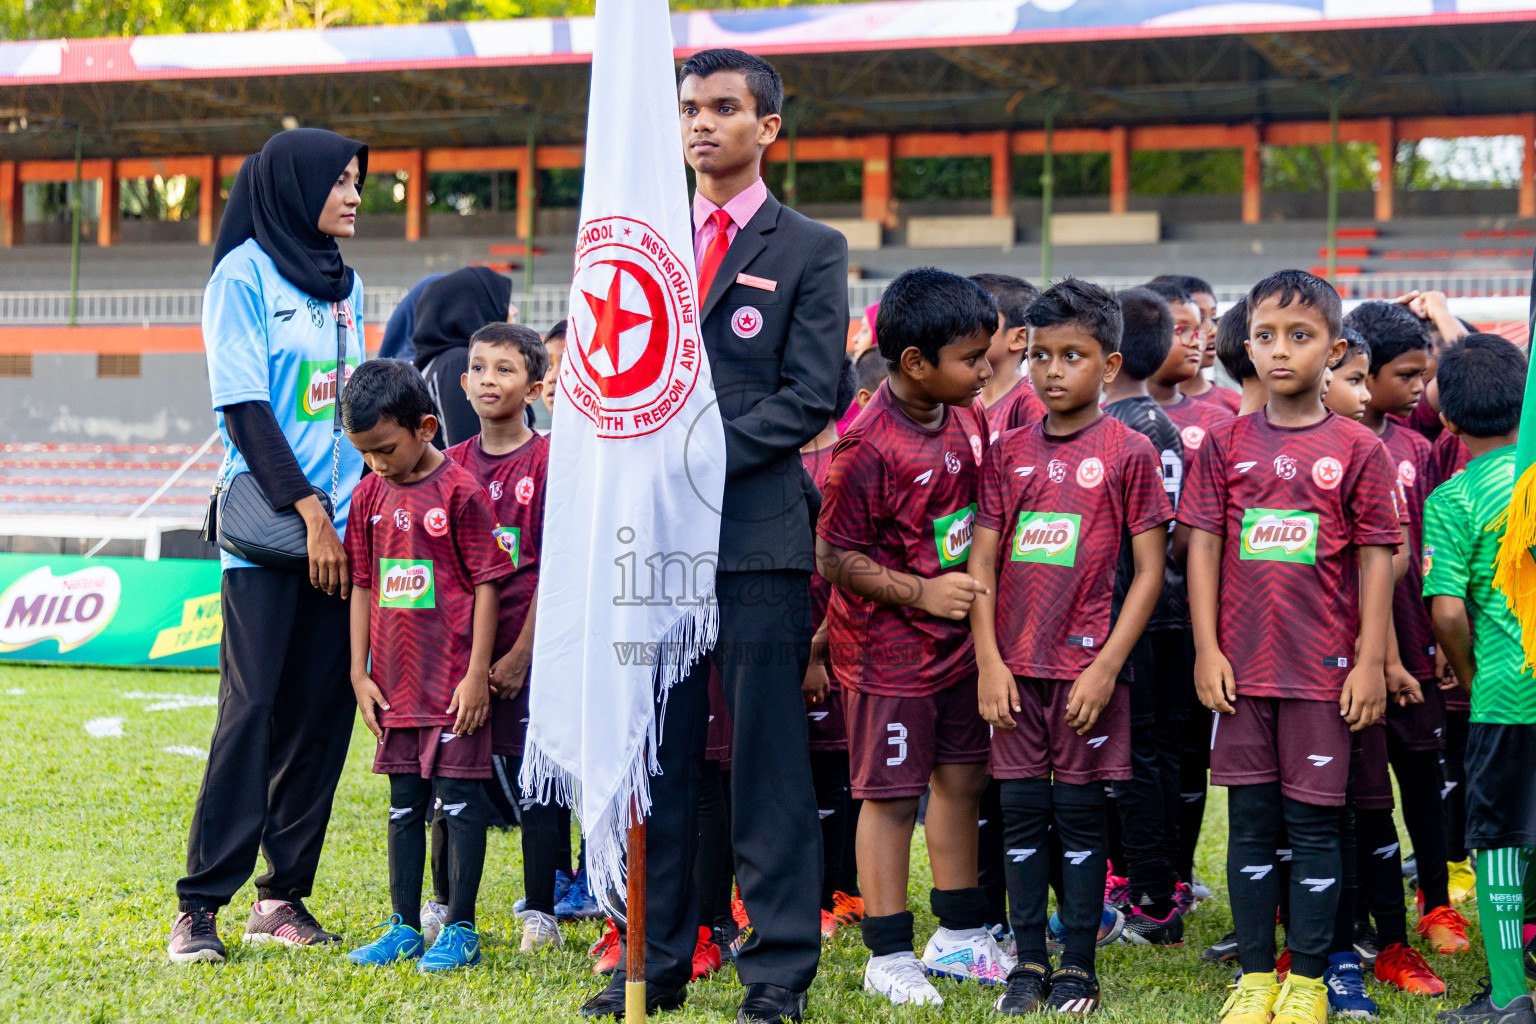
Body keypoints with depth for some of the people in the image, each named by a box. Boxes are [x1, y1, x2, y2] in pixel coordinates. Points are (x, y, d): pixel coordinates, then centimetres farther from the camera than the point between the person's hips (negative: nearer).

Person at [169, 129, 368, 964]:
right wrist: (309, 509, -14)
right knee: (253, 708, -10)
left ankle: (283, 895, 8)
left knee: (322, 710, 2)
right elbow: (244, 406, -9)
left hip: (339, 527, 6)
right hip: (266, 527, -6)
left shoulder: (343, 285, 17)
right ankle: (200, 904, -5)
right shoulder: (244, 274, -3)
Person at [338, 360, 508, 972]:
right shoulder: (370, 495, 7)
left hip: (454, 677, -6)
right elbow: (362, 586, 12)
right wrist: (359, 673, 8)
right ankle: (404, 928, 19)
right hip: (396, 679, 6)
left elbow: (486, 585, -9)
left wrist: (477, 675, -12)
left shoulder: (460, 491, -10)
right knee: (404, 800, 12)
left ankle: (461, 930, 6)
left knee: (459, 794, -1)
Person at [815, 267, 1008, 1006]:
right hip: (889, 647, -8)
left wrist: (980, 598, 8)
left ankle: (959, 935, 29)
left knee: (961, 778, 15)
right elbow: (833, 557, -18)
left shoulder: (969, 420, 1)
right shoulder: (867, 446, -22)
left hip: (957, 638, 8)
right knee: (892, 794, 1)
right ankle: (888, 956, 12)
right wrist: (922, 593, -21)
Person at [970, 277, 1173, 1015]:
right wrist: (988, 661, -3)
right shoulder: (1008, 453, 7)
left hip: (1087, 665, -3)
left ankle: (1078, 966, 12)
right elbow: (982, 563, 7)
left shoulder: (1128, 452, -3)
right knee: (1022, 810, 6)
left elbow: (1149, 570, -4)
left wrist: (1107, 666, -11)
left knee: (1080, 810, 3)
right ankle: (1028, 962, 15)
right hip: (1015, 666, 3)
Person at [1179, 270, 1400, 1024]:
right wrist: (1207, 650, -2)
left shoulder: (1357, 449, -1)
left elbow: (1375, 560, 0)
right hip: (1242, 666, 2)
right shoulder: (1225, 444, 5)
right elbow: (1203, 547, 4)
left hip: (1323, 668, -2)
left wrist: (1371, 660, -4)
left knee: (1313, 822, 3)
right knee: (1250, 821, 8)